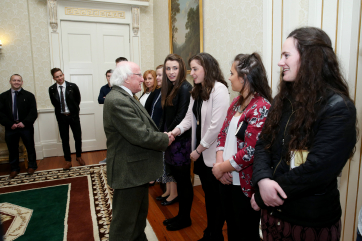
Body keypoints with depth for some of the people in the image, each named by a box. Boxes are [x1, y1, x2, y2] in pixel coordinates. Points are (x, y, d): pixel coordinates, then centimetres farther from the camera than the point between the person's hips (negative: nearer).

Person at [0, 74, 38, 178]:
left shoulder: (29, 95, 1)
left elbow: (33, 112, -5)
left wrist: (24, 123, -14)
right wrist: (10, 124, -11)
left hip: (26, 127, -1)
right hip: (10, 127, 2)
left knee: (30, 147, 9)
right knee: (12, 149, 11)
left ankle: (32, 166, 27)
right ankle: (14, 169, 27)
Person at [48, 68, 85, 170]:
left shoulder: (72, 86, -9)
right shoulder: (52, 89, -4)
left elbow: (78, 99, 4)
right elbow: (54, 103, 10)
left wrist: (73, 110, 7)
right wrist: (60, 111, 8)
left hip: (73, 115, -1)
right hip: (61, 116, 1)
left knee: (78, 137, 7)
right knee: (64, 139, 7)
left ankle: (79, 156, 28)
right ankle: (68, 160, 20)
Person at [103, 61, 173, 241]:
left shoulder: (124, 97, 10)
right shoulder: (118, 100, -24)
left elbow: (143, 127, 12)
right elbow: (141, 135, -28)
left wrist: (161, 136, -4)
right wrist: (166, 140, -12)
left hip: (136, 169, 10)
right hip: (129, 171, -10)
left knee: (139, 215, 26)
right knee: (124, 223, 9)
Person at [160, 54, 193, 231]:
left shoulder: (185, 88, -12)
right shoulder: (169, 88, 13)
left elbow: (181, 117, -17)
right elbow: (165, 115, 12)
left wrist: (168, 134, -11)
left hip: (181, 140, -8)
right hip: (170, 139, 8)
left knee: (183, 180, 6)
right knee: (177, 177, 16)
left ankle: (185, 218, 23)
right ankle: (180, 215, 31)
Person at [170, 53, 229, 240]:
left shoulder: (219, 89, -16)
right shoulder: (196, 91, 11)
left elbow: (216, 125, -21)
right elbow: (190, 117, 7)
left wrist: (198, 150, -14)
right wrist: (176, 130, -12)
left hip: (213, 153, -8)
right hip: (200, 153, 8)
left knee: (216, 197, 10)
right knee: (208, 194, 20)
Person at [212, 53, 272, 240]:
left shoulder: (262, 108, -19)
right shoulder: (237, 102, 7)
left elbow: (250, 153, -24)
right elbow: (223, 133, 6)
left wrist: (221, 168, -12)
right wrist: (219, 164, -7)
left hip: (245, 184, -7)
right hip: (227, 179, 7)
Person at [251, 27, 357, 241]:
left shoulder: (338, 109, -17)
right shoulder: (284, 99, 3)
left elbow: (316, 169, -24)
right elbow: (263, 144, 1)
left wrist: (261, 197, -17)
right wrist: (263, 180, -19)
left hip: (313, 222, -5)